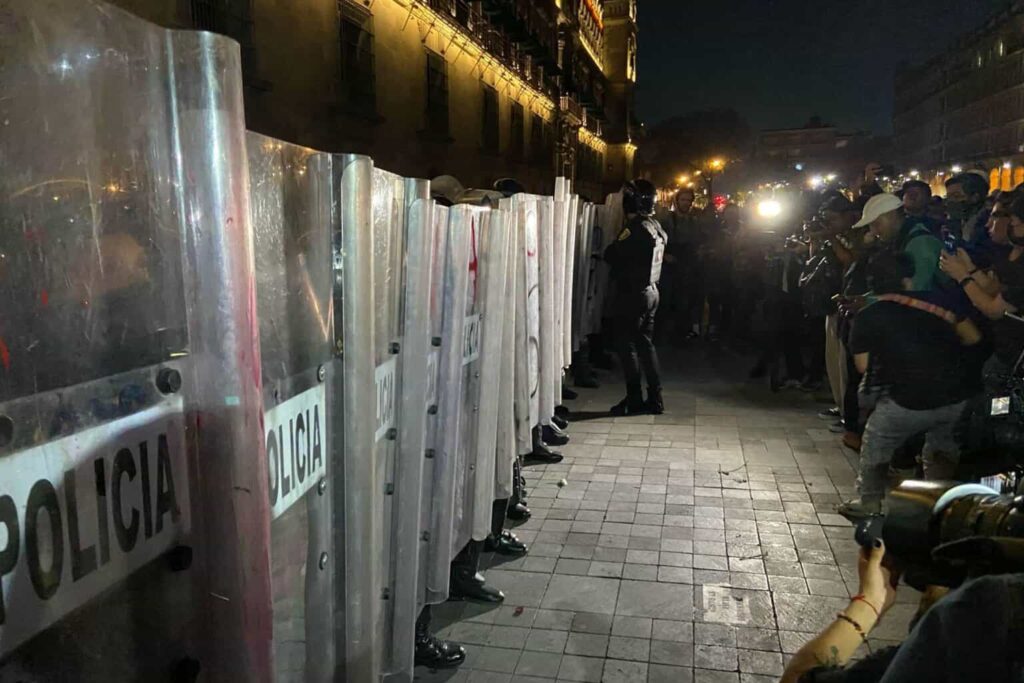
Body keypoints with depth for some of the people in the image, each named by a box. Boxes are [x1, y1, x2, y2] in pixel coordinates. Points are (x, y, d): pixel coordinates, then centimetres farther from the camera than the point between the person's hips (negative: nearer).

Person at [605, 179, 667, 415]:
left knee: (628, 345, 0)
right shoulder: (656, 226, 9)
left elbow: (611, 255, -16)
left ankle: (634, 400, 5)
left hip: (632, 294, -8)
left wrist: (611, 248, 4)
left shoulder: (636, 228, -18)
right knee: (646, 343, 14)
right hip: (651, 290, 8)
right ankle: (655, 399, 17)